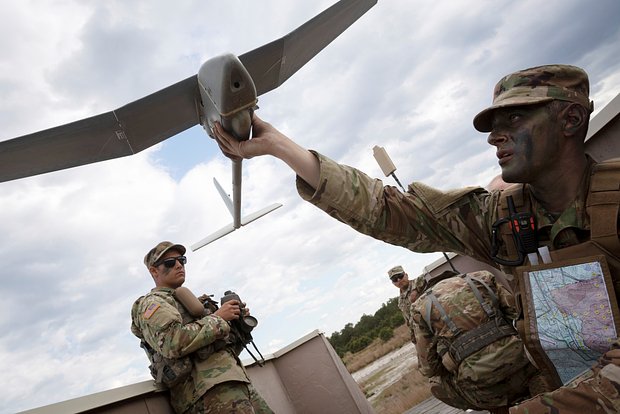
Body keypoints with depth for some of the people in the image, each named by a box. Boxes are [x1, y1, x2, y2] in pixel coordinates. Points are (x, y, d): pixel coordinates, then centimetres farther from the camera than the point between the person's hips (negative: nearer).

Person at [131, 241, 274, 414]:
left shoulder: (187, 299, 28)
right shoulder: (151, 302, 2)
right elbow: (172, 343, -18)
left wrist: (236, 319, 10)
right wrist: (217, 317, -10)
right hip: (209, 387, -8)